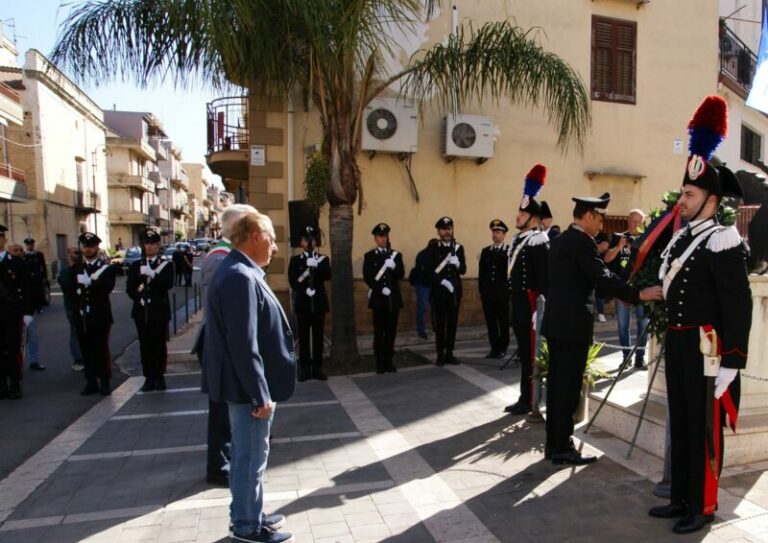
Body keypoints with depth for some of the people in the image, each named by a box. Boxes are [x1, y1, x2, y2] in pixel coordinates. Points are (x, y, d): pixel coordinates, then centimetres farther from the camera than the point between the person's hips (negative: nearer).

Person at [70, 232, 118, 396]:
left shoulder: (106, 267, 1)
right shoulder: (76, 268, 13)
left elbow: (107, 287, -16)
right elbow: (71, 287, 2)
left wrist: (88, 282, -21)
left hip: (100, 316, -3)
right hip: (81, 315, 4)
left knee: (102, 349, 1)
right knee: (86, 350, 7)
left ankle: (105, 382, 10)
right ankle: (91, 382, 16)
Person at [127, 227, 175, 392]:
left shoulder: (166, 264, 4)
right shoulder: (136, 265, 12)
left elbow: (168, 284, -12)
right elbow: (130, 288, 7)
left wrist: (152, 276, -21)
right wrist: (139, 298, -6)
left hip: (160, 311, -3)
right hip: (141, 311, 3)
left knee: (159, 344, 2)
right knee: (145, 345, 5)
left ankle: (159, 377, 12)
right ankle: (149, 378, 12)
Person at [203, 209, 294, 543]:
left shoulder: (239, 272, 10)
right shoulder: (241, 277, -23)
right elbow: (244, 345, -27)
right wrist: (260, 394, -21)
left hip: (250, 385, 10)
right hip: (250, 387, -10)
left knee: (249, 453, 21)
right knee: (251, 455, 5)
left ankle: (250, 515, 36)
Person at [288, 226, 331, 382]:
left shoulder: (323, 259, 10)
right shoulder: (295, 260, 8)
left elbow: (327, 276, -7)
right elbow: (292, 281, -3)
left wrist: (316, 265, -22)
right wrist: (305, 290, -18)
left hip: (319, 303, 1)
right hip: (303, 303, -1)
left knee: (318, 337, 3)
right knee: (304, 337, 1)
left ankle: (317, 368, 9)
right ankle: (304, 369, 7)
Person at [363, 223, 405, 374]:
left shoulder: (396, 255, 12)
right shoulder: (369, 256, 4)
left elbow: (401, 274, 1)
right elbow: (367, 277, -5)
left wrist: (393, 267, -19)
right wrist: (381, 289, -16)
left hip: (393, 298, 3)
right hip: (378, 298, -2)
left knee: (391, 331, 5)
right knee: (379, 332, 0)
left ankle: (389, 361, 14)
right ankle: (380, 362, 7)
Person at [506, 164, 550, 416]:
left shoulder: (538, 242, -14)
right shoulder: (517, 240, 14)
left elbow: (544, 278, -19)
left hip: (530, 303, -9)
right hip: (517, 303, 9)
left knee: (531, 352, -1)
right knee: (523, 351, 15)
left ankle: (529, 400, 9)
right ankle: (525, 398, 26)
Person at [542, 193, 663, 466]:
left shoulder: (559, 240, 15)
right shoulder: (581, 241, -13)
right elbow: (603, 278, -20)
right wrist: (639, 294, -18)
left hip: (557, 322, 9)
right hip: (572, 325, -9)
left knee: (557, 384, 13)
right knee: (568, 387, -2)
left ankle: (553, 443, 21)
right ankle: (562, 448, 6)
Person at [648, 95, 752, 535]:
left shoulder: (723, 242, -13)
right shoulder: (680, 239, 11)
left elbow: (739, 306, -17)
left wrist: (731, 363, -18)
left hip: (705, 347, -8)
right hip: (677, 344, 8)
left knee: (704, 427, 5)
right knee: (680, 423, 16)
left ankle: (704, 506, 22)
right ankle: (682, 497, 31)